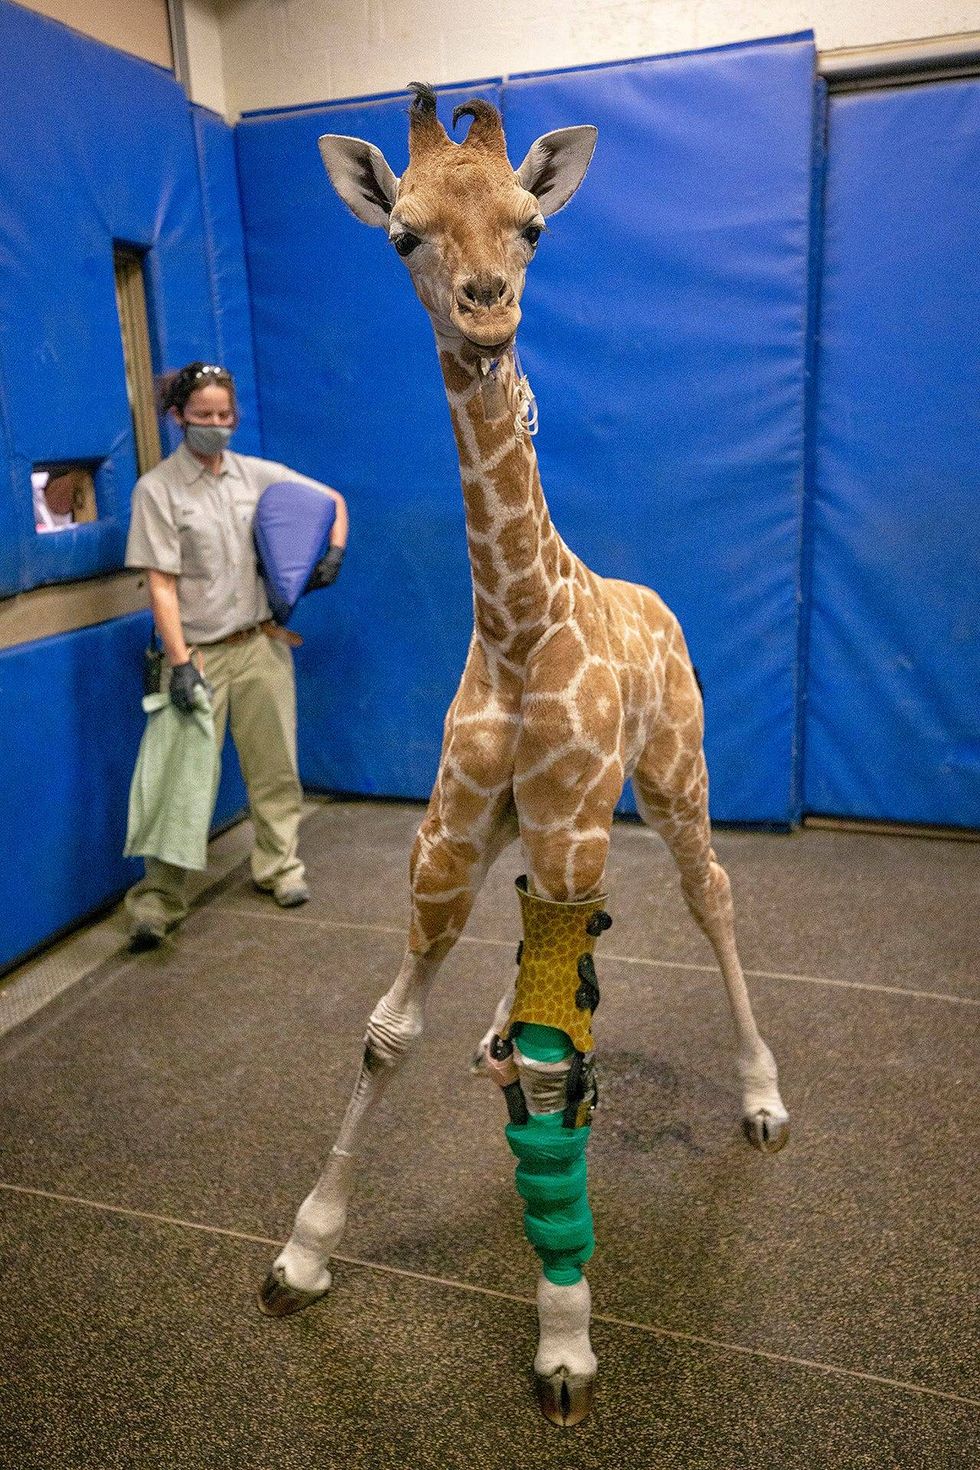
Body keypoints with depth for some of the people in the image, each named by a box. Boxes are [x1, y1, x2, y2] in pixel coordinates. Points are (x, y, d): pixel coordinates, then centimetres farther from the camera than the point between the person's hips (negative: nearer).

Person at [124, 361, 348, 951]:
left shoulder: (258, 474, 5)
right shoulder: (157, 488, -6)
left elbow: (332, 498, 17)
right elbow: (161, 583, -11)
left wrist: (335, 551, -2)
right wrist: (180, 661, -19)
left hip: (262, 644, 4)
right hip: (200, 651, -4)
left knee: (275, 764, 9)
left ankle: (280, 867, 27)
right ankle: (159, 900, 3)